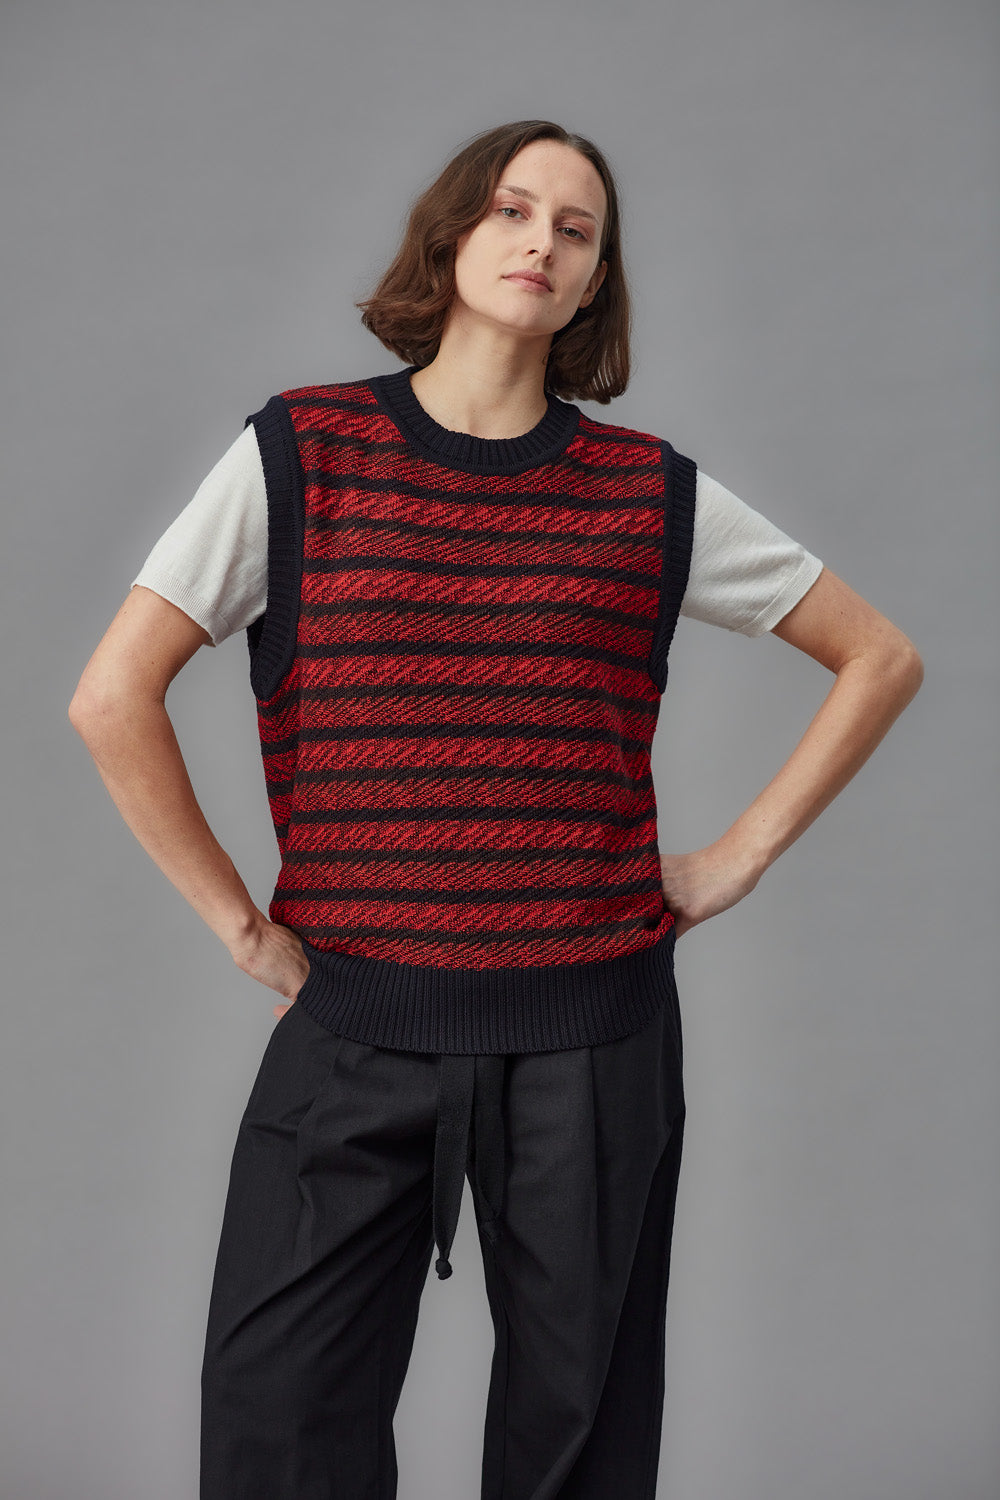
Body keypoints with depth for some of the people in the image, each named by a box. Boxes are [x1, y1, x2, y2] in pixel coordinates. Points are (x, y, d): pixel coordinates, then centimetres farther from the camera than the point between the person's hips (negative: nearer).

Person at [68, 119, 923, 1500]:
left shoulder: (654, 493, 4)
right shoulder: (298, 454, 0)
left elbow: (881, 660, 12)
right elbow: (113, 699, -3)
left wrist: (740, 856, 4)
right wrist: (239, 923, -5)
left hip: (594, 1035, 1)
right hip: (356, 1024, -1)